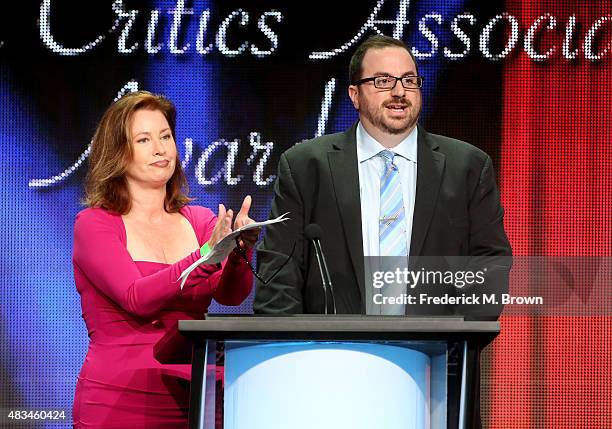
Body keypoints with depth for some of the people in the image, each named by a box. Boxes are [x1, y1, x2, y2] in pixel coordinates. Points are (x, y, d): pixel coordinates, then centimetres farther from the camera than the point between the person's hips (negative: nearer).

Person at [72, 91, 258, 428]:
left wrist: (239, 252, -26)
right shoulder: (94, 224, -2)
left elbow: (232, 294, -6)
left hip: (190, 398, 3)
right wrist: (206, 256, -28)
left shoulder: (200, 221, 9)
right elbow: (137, 298, -16)